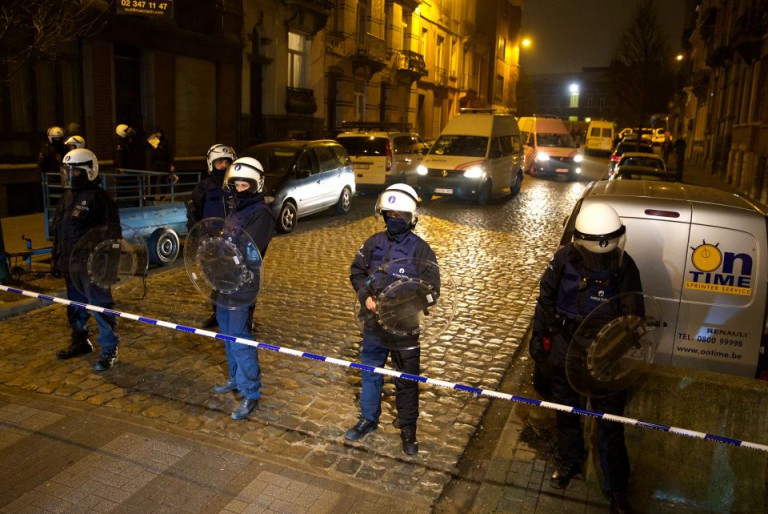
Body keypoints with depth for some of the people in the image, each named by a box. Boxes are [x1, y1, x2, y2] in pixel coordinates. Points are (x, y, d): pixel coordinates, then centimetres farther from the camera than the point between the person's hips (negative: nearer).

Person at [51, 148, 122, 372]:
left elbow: (112, 231, -16)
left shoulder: (98, 197, -12)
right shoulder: (67, 197, 15)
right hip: (70, 263, 9)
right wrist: (56, 258, 21)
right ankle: (80, 342, 35)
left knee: (100, 306, -7)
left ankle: (109, 350, 1)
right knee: (76, 304, 20)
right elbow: (57, 230, 22)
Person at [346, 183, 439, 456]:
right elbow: (356, 271, 8)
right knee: (370, 373, 18)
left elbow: (431, 289, -11)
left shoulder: (421, 249, -11)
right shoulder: (374, 243, -1)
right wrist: (366, 296, -8)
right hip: (373, 324, 3)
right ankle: (368, 419, 39)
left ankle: (408, 428, 30)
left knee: (407, 381, 11)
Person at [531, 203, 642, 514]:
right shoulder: (564, 260, -13)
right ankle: (570, 462, 45)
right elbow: (545, 300, 1)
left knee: (610, 423, 4)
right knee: (566, 412, 19)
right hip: (564, 351, 2)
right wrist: (538, 337, 4)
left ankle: (617, 489, 22)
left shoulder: (624, 267, -14)